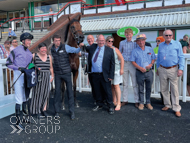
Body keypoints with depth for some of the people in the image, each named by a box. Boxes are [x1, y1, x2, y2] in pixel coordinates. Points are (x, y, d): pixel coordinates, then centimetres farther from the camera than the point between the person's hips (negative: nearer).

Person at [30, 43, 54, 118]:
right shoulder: (34, 56, -2)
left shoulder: (49, 57, 9)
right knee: (38, 93, 0)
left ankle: (44, 109, 16)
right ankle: (38, 111, 12)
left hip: (46, 78, 4)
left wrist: (52, 76, 12)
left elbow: (51, 68, 16)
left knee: (45, 93, 6)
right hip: (37, 77, -3)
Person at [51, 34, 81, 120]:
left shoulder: (65, 47, -5)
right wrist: (52, 69, 10)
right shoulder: (52, 50, 6)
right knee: (57, 91, 5)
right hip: (57, 74, 3)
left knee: (70, 91, 0)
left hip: (66, 73, -3)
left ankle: (72, 111, 11)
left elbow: (76, 51, -10)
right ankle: (57, 111, 18)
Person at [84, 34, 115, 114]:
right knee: (97, 91, 14)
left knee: (107, 91, 4)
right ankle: (99, 105, 31)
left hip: (104, 75, -3)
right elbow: (85, 49, 27)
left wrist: (111, 75, -7)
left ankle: (111, 107, 18)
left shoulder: (109, 50, 0)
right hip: (94, 74, 3)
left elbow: (112, 64, -1)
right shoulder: (92, 47, 9)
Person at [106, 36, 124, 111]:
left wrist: (121, 69, -6)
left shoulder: (115, 49, -3)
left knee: (116, 86, -4)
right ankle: (114, 102, 23)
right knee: (111, 86, 9)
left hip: (116, 70, -2)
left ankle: (118, 103, 3)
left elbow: (122, 59, -1)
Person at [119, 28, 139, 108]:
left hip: (132, 64, -2)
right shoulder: (122, 43, 6)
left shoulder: (135, 43, 0)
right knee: (125, 83, 11)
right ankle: (125, 100, 22)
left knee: (135, 84, 1)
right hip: (124, 64, 2)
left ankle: (136, 101, 10)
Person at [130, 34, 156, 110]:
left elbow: (153, 59, 10)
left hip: (149, 72, 2)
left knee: (149, 88, 10)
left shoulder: (150, 49, 8)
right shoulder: (135, 51, 1)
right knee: (141, 89, 7)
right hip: (140, 72, -2)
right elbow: (133, 61, -3)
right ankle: (141, 103, 18)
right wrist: (140, 68, -15)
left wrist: (151, 65, -10)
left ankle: (148, 102, 22)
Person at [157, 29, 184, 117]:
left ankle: (176, 108, 7)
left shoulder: (177, 44, 1)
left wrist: (181, 69, -10)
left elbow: (181, 57, -1)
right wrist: (157, 68, 14)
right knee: (164, 89, 10)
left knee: (174, 89, -1)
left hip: (173, 69, -3)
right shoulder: (161, 45, 11)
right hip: (162, 69, 4)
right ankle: (167, 105, 25)